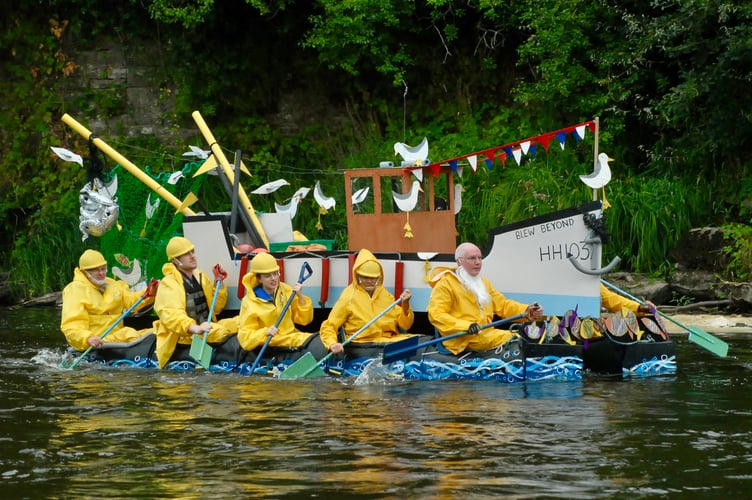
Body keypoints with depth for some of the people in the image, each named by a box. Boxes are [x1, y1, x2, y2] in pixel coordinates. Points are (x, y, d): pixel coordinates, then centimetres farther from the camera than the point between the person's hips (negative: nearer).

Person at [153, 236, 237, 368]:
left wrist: (219, 283, 8)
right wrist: (195, 329, -39)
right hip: (184, 336, -8)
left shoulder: (200, 277, 15)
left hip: (207, 327, 8)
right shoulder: (168, 284, -8)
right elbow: (171, 315, -24)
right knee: (219, 332, -35)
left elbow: (215, 308, 21)